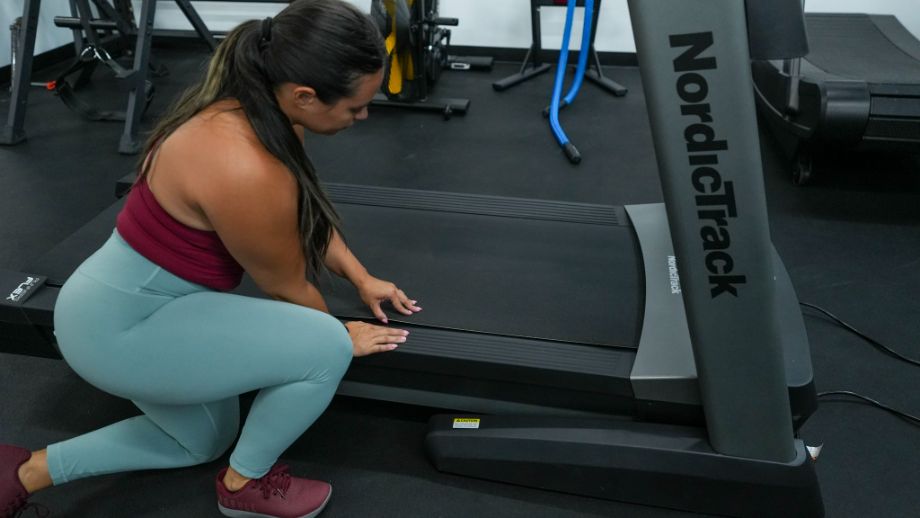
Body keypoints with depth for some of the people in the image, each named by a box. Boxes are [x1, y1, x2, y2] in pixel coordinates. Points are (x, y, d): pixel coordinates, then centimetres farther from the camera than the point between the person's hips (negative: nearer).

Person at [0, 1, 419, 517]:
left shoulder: (258, 107, -6)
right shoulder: (244, 169, -34)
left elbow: (308, 210, 11)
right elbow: (287, 286, -17)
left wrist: (363, 278, 12)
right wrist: (341, 335, 1)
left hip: (135, 300, 10)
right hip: (120, 329, -10)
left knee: (206, 442, 28)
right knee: (327, 349, -19)